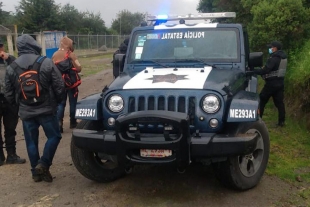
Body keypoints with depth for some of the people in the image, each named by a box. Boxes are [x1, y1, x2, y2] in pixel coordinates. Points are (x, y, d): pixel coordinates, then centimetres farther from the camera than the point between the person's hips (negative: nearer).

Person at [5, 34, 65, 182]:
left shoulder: (11, 68, -1)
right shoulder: (47, 63, -11)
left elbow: (9, 94, 6)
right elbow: (59, 87, -8)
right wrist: (56, 101, 11)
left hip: (26, 112, 3)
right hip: (46, 110, -3)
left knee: (31, 142, 12)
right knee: (54, 136, 13)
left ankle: (36, 172, 18)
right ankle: (43, 164, 3)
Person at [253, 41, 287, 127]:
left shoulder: (273, 58, -18)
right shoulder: (283, 57, 12)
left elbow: (265, 70, -24)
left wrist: (254, 71, -15)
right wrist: (265, 68, 6)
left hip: (271, 83, -8)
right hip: (280, 82, 8)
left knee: (262, 100, 3)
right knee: (279, 102, 8)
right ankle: (281, 121, 9)